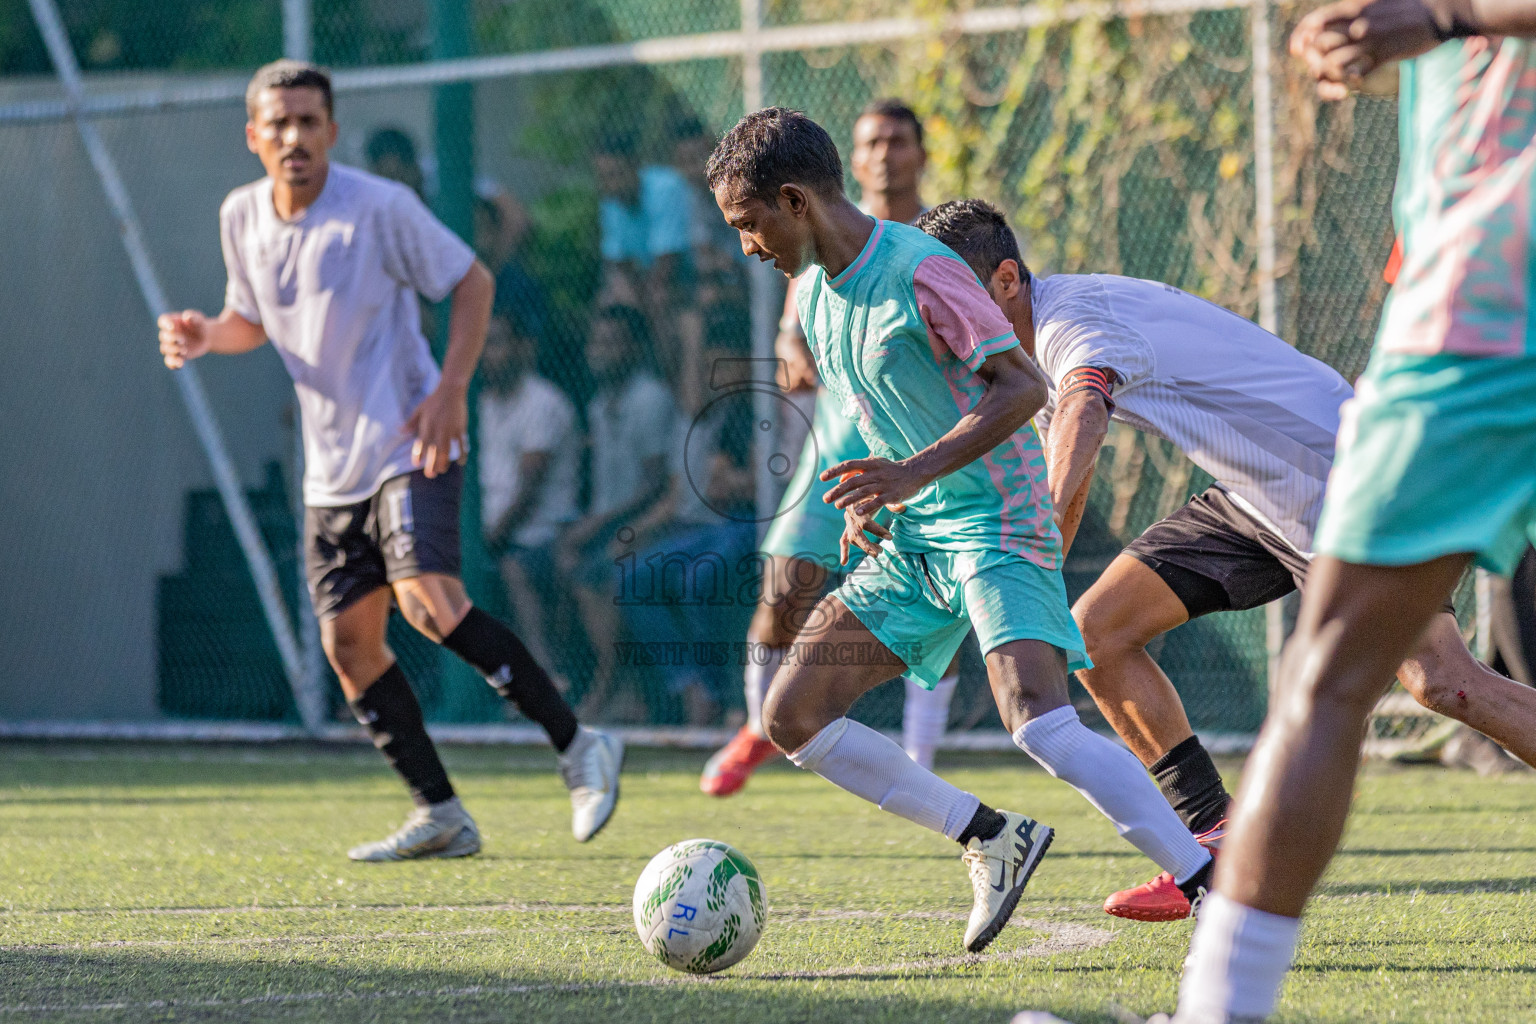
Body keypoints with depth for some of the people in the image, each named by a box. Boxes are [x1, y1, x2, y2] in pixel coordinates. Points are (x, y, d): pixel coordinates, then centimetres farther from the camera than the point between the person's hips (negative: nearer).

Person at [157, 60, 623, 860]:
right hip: (331, 467, 7)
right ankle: (439, 816, 12)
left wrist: (451, 389, -15)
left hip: (408, 449, -7)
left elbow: (471, 281, -4)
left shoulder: (380, 207, -13)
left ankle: (577, 747, -15)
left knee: (429, 599, -24)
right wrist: (205, 335, -3)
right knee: (348, 640, 3)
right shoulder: (240, 217, 4)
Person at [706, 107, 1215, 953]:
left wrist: (918, 472, -27)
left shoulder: (921, 274, -16)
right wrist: (868, 496, 7)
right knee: (791, 718, 1)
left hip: (995, 525, -9)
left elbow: (1023, 385, -19)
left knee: (1040, 727, -27)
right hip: (909, 541, 9)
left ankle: (1215, 889, -23)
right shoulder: (814, 289, 10)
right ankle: (992, 840, 8)